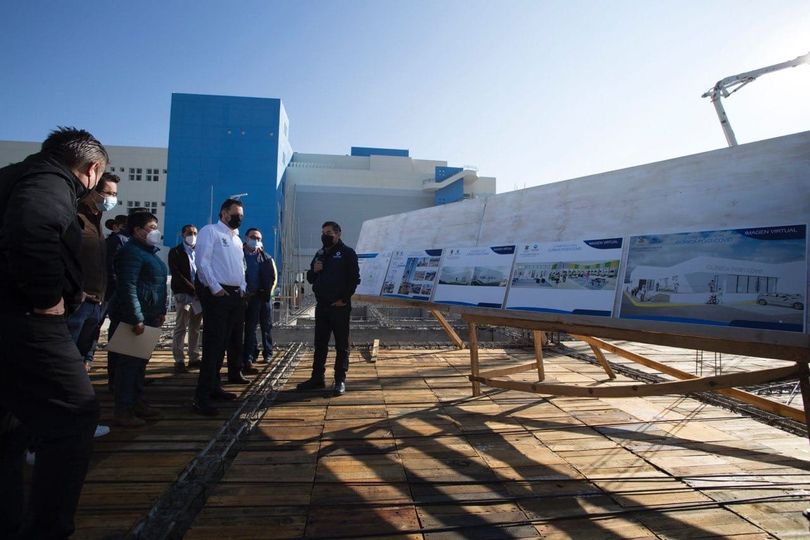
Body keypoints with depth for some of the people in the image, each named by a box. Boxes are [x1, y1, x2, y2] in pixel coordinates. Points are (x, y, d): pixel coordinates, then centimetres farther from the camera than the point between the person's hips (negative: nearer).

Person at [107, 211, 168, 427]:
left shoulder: (150, 251, 18)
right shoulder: (132, 252, -14)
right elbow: (128, 288, -22)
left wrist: (161, 311, 17)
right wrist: (137, 319, -25)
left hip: (148, 318, 10)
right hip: (131, 319, -10)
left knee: (141, 362, 15)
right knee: (128, 363, -5)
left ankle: (137, 402, 24)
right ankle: (123, 411, 2)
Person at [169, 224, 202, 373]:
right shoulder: (175, 252, 3)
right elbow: (176, 274, -7)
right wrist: (192, 289, -15)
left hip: (198, 294, 4)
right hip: (183, 294, -4)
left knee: (195, 328, 7)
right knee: (180, 328, -5)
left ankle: (194, 358, 12)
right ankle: (179, 360, -3)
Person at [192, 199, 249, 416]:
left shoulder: (237, 239, 22)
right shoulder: (210, 231, -3)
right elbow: (202, 262, -13)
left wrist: (242, 288, 9)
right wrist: (216, 288, -17)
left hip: (236, 295, 9)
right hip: (217, 294, -9)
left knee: (231, 341, 12)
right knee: (214, 344, -12)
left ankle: (213, 386, 24)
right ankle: (202, 397, -9)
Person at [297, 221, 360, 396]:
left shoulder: (347, 253, -4)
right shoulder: (320, 254, 16)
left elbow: (354, 278, -9)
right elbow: (310, 279, 20)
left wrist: (344, 299, -14)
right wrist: (314, 270, -3)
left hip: (339, 307, -6)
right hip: (321, 305, 7)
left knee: (341, 345, 1)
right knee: (320, 343, 12)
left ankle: (340, 380, 8)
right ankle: (317, 377, 21)